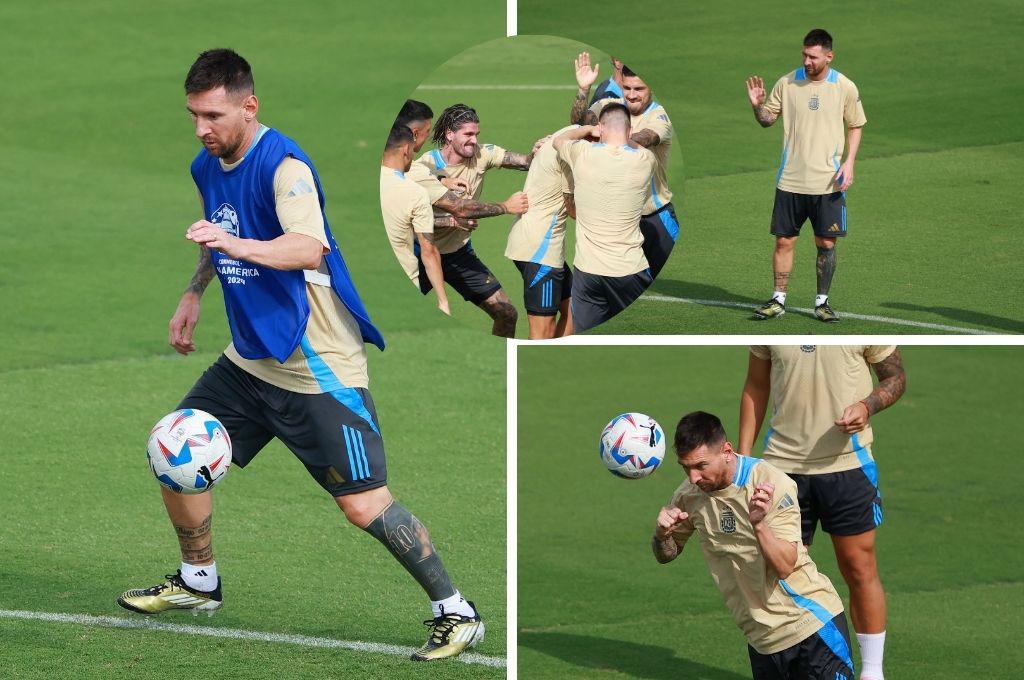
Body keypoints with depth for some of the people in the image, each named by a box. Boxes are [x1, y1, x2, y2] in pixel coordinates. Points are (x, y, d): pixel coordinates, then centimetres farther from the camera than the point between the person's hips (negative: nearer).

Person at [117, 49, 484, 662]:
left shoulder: (282, 164, -20)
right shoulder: (208, 166, 6)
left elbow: (308, 247, -37)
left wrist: (239, 245, -51)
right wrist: (194, 295, 22)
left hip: (320, 368, -8)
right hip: (251, 359, 8)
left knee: (364, 505, -11)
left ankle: (457, 614, 2)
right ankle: (199, 583, 30)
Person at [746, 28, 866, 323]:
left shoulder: (845, 87, -2)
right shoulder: (787, 83, 0)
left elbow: (856, 126, 8)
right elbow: (767, 120, 8)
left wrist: (849, 163, -4)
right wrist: (757, 105, -14)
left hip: (828, 182, -1)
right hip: (790, 180, 1)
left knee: (826, 243, 2)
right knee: (784, 241, 2)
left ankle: (822, 302, 14)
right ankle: (778, 300, 13)